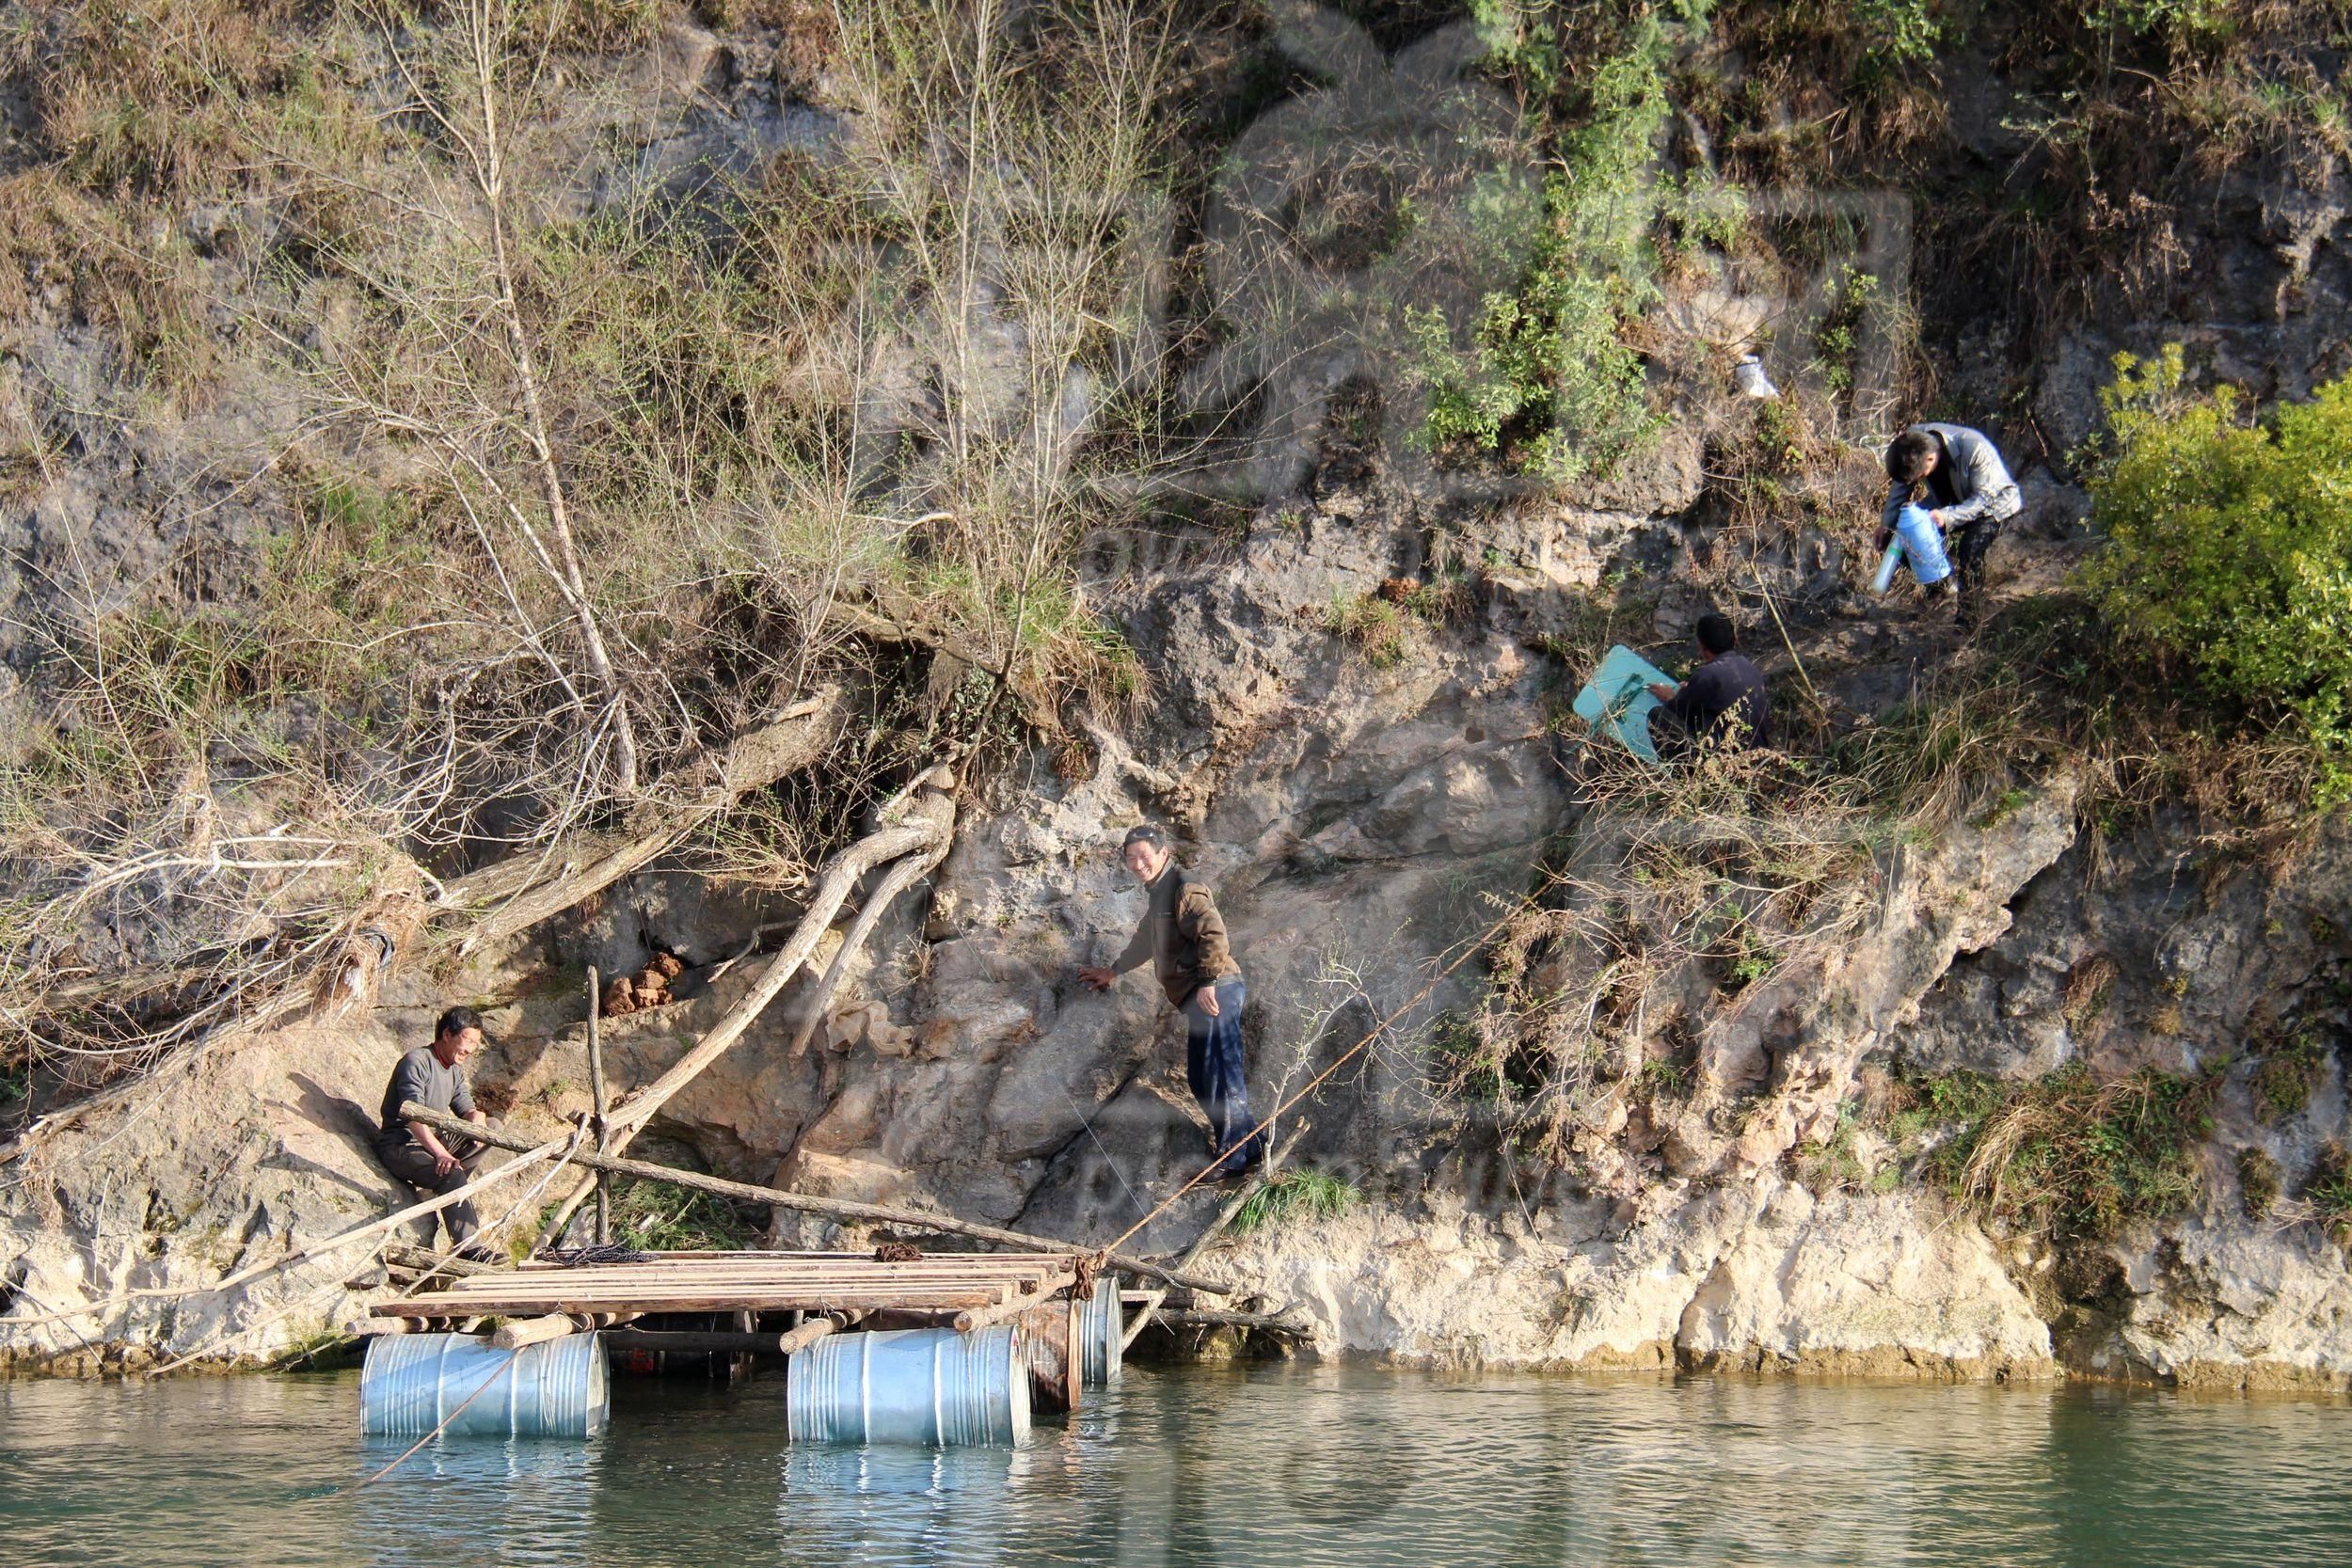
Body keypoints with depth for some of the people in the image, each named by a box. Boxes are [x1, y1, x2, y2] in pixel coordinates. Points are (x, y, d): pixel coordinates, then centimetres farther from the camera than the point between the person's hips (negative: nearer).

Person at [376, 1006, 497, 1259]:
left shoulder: (455, 1070, 14)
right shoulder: (416, 1062, -15)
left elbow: (468, 1109, 10)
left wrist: (476, 1120, -17)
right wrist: (441, 1154, -37)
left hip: (435, 1141, 9)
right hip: (400, 1146, -9)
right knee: (451, 1175, -34)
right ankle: (469, 1247, -38)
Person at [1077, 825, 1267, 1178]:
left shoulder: (1186, 889, -9)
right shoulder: (1159, 894, 24)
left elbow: (1213, 934, -22)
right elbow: (1146, 940, 42)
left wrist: (1207, 981, -29)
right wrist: (1113, 971, 53)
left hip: (1214, 993, -11)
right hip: (1196, 998, 11)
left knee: (1220, 1074, -12)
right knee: (1199, 1079, 13)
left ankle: (1234, 1156, -12)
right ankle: (1249, 1145, 17)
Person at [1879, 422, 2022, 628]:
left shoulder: (1974, 449, -40)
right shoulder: (1912, 443, -22)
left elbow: (1985, 498, -32)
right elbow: (1900, 485, -4)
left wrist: (1947, 516, -44)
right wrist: (1887, 523, -10)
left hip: (1995, 501, -6)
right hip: (1954, 500, 6)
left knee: (1971, 547, -29)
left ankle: (1969, 617, -14)